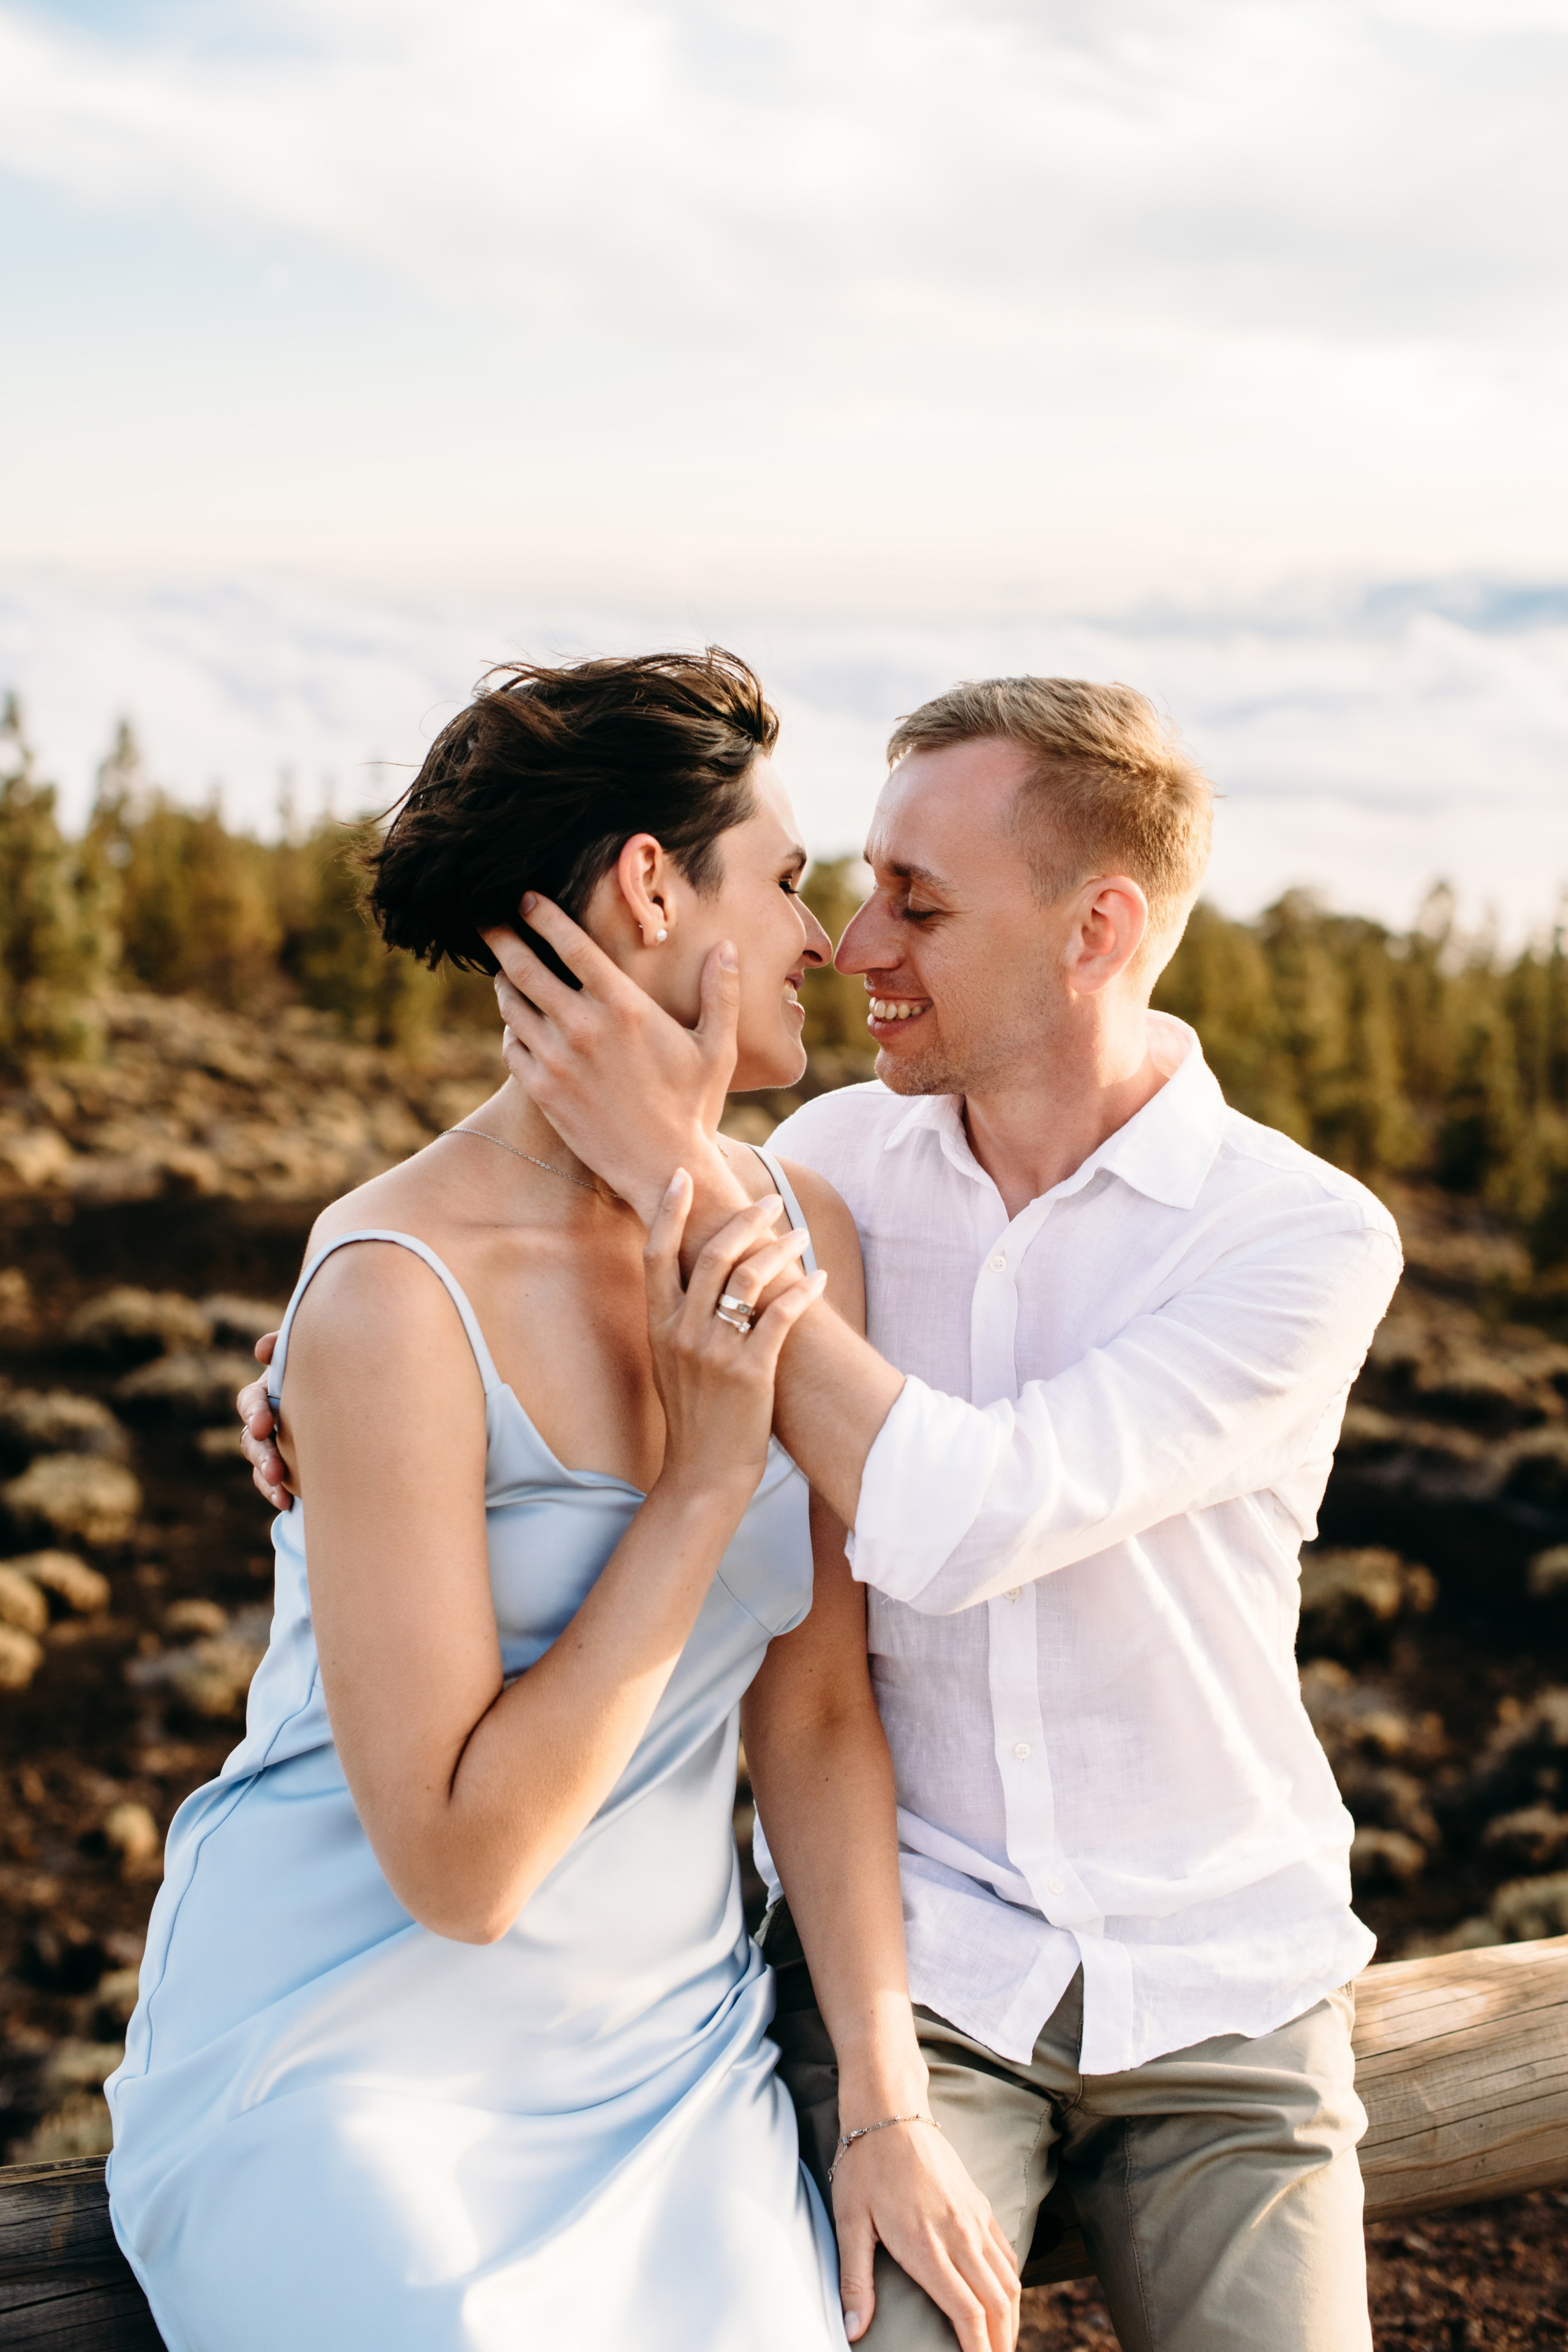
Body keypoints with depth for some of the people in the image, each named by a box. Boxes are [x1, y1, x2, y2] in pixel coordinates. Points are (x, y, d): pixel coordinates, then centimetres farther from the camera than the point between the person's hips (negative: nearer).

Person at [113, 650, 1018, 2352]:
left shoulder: (804, 1239, -2)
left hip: (671, 2059, 5)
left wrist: (891, 2112, 1)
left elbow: (814, 1709, 3)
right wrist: (709, 1475, -22)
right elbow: (458, 1862, -20)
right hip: (350, 2072, -5)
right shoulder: (398, 1296, -21)